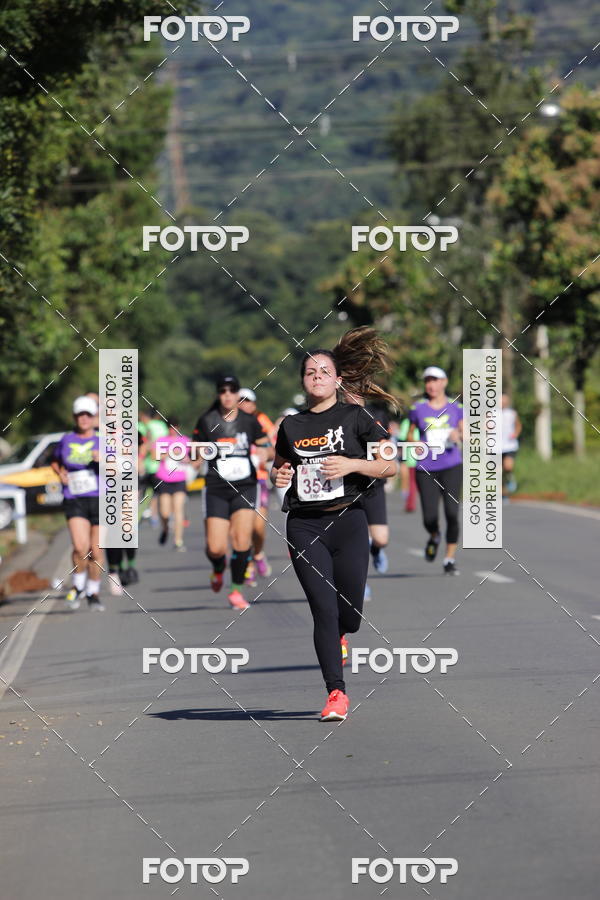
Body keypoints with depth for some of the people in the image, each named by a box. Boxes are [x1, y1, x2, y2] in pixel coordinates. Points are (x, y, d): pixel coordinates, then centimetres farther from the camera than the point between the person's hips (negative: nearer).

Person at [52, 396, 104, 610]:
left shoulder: (103, 441, 3)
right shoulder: (66, 440, 7)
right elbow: (55, 462, 26)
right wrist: (60, 473, 5)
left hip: (100, 500, 0)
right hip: (75, 501, 0)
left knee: (96, 551, 4)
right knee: (81, 548, -18)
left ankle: (93, 593, 22)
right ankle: (78, 586, 5)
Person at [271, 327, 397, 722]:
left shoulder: (354, 417, 3)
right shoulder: (291, 426, 11)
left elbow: (390, 466, 1)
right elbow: (277, 468, 26)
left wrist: (351, 465, -14)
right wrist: (278, 476, 2)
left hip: (348, 521, -1)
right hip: (304, 526, 1)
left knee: (351, 614, 0)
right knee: (324, 609, -10)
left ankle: (336, 636, 38)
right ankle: (336, 693, -7)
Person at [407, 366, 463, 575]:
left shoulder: (455, 407, 6)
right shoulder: (418, 408, 5)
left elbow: (464, 432, 10)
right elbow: (410, 434, 16)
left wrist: (458, 435, -13)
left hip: (451, 466, 0)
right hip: (426, 469, 0)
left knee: (452, 512, -12)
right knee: (429, 517, -6)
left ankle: (450, 559, 0)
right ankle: (434, 537, 30)